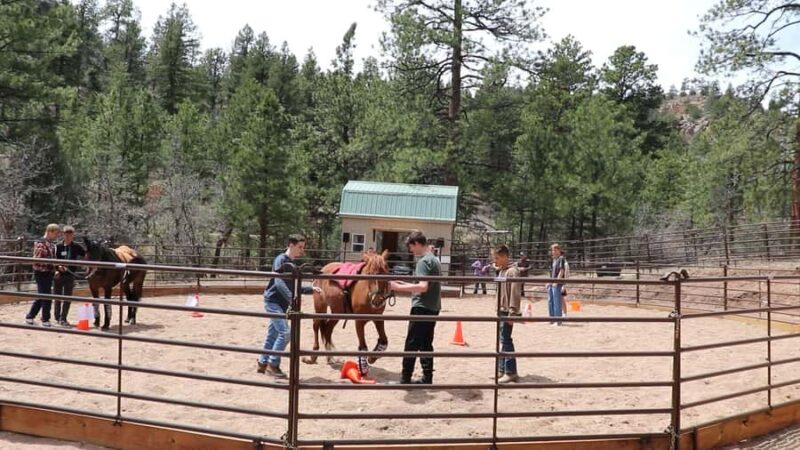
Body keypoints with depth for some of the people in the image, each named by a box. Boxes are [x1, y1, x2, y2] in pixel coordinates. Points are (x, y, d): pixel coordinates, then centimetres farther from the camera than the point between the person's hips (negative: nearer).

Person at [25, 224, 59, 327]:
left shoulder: (51, 243, 12)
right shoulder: (41, 243, -15)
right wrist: (52, 261, -23)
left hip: (48, 273, 9)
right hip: (42, 273, -9)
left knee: (41, 297, 14)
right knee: (46, 297, -4)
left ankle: (29, 317, 24)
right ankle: (45, 320, 6)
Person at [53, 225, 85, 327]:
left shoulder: (76, 247, -1)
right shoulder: (58, 247, -5)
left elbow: (85, 256, 6)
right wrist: (58, 267, -21)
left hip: (70, 275, 1)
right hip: (59, 275, -1)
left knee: (68, 298, 2)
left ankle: (63, 319, 9)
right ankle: (57, 318, 21)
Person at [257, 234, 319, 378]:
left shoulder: (292, 264, 14)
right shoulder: (281, 260, -12)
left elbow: (293, 287, 19)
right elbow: (279, 282, -25)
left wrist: (311, 289, 9)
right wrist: (291, 298, -34)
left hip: (281, 303, 9)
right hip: (273, 301, -9)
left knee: (273, 334, 13)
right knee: (284, 332, -13)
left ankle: (262, 364, 22)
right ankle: (273, 364, -5)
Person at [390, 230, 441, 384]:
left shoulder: (423, 261, -15)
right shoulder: (434, 260, 15)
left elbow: (423, 287, -26)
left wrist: (399, 287, -24)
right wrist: (405, 284, 16)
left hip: (422, 308, -9)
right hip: (433, 308, 9)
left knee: (412, 344, -3)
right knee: (426, 344, 12)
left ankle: (405, 379, 0)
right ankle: (427, 377, 14)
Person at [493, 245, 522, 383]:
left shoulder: (512, 271, -14)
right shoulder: (501, 270, 14)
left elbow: (515, 294, -19)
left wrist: (512, 313, -22)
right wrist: (499, 309, 17)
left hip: (508, 311, -9)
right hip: (501, 310, 9)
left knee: (506, 340, -8)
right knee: (502, 340, 12)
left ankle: (511, 372, -4)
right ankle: (502, 370, 19)